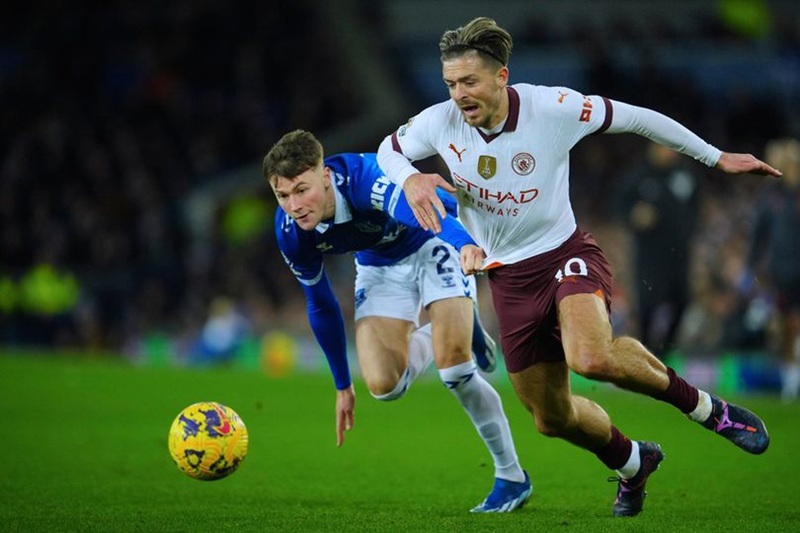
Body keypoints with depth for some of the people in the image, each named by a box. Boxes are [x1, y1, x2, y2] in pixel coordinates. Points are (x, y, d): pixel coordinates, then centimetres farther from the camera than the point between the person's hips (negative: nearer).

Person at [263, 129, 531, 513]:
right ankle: (446, 330, 18)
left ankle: (511, 476, -1)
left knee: (453, 365, -22)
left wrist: (467, 246, -80)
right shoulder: (290, 233, -21)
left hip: (432, 242, -4)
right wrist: (342, 386, 5)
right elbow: (320, 306, -3)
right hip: (379, 265, 5)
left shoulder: (365, 179, -38)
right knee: (383, 385, -15)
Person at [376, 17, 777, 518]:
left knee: (592, 357, -35)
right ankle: (633, 464, 39)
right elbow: (388, 148, 10)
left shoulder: (554, 108, -18)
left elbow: (635, 118, -5)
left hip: (565, 253, -4)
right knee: (552, 417, 6)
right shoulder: (439, 123, -10)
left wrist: (717, 157, 1)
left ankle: (704, 407, -11)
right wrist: (410, 178, -15)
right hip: (509, 276, 4)